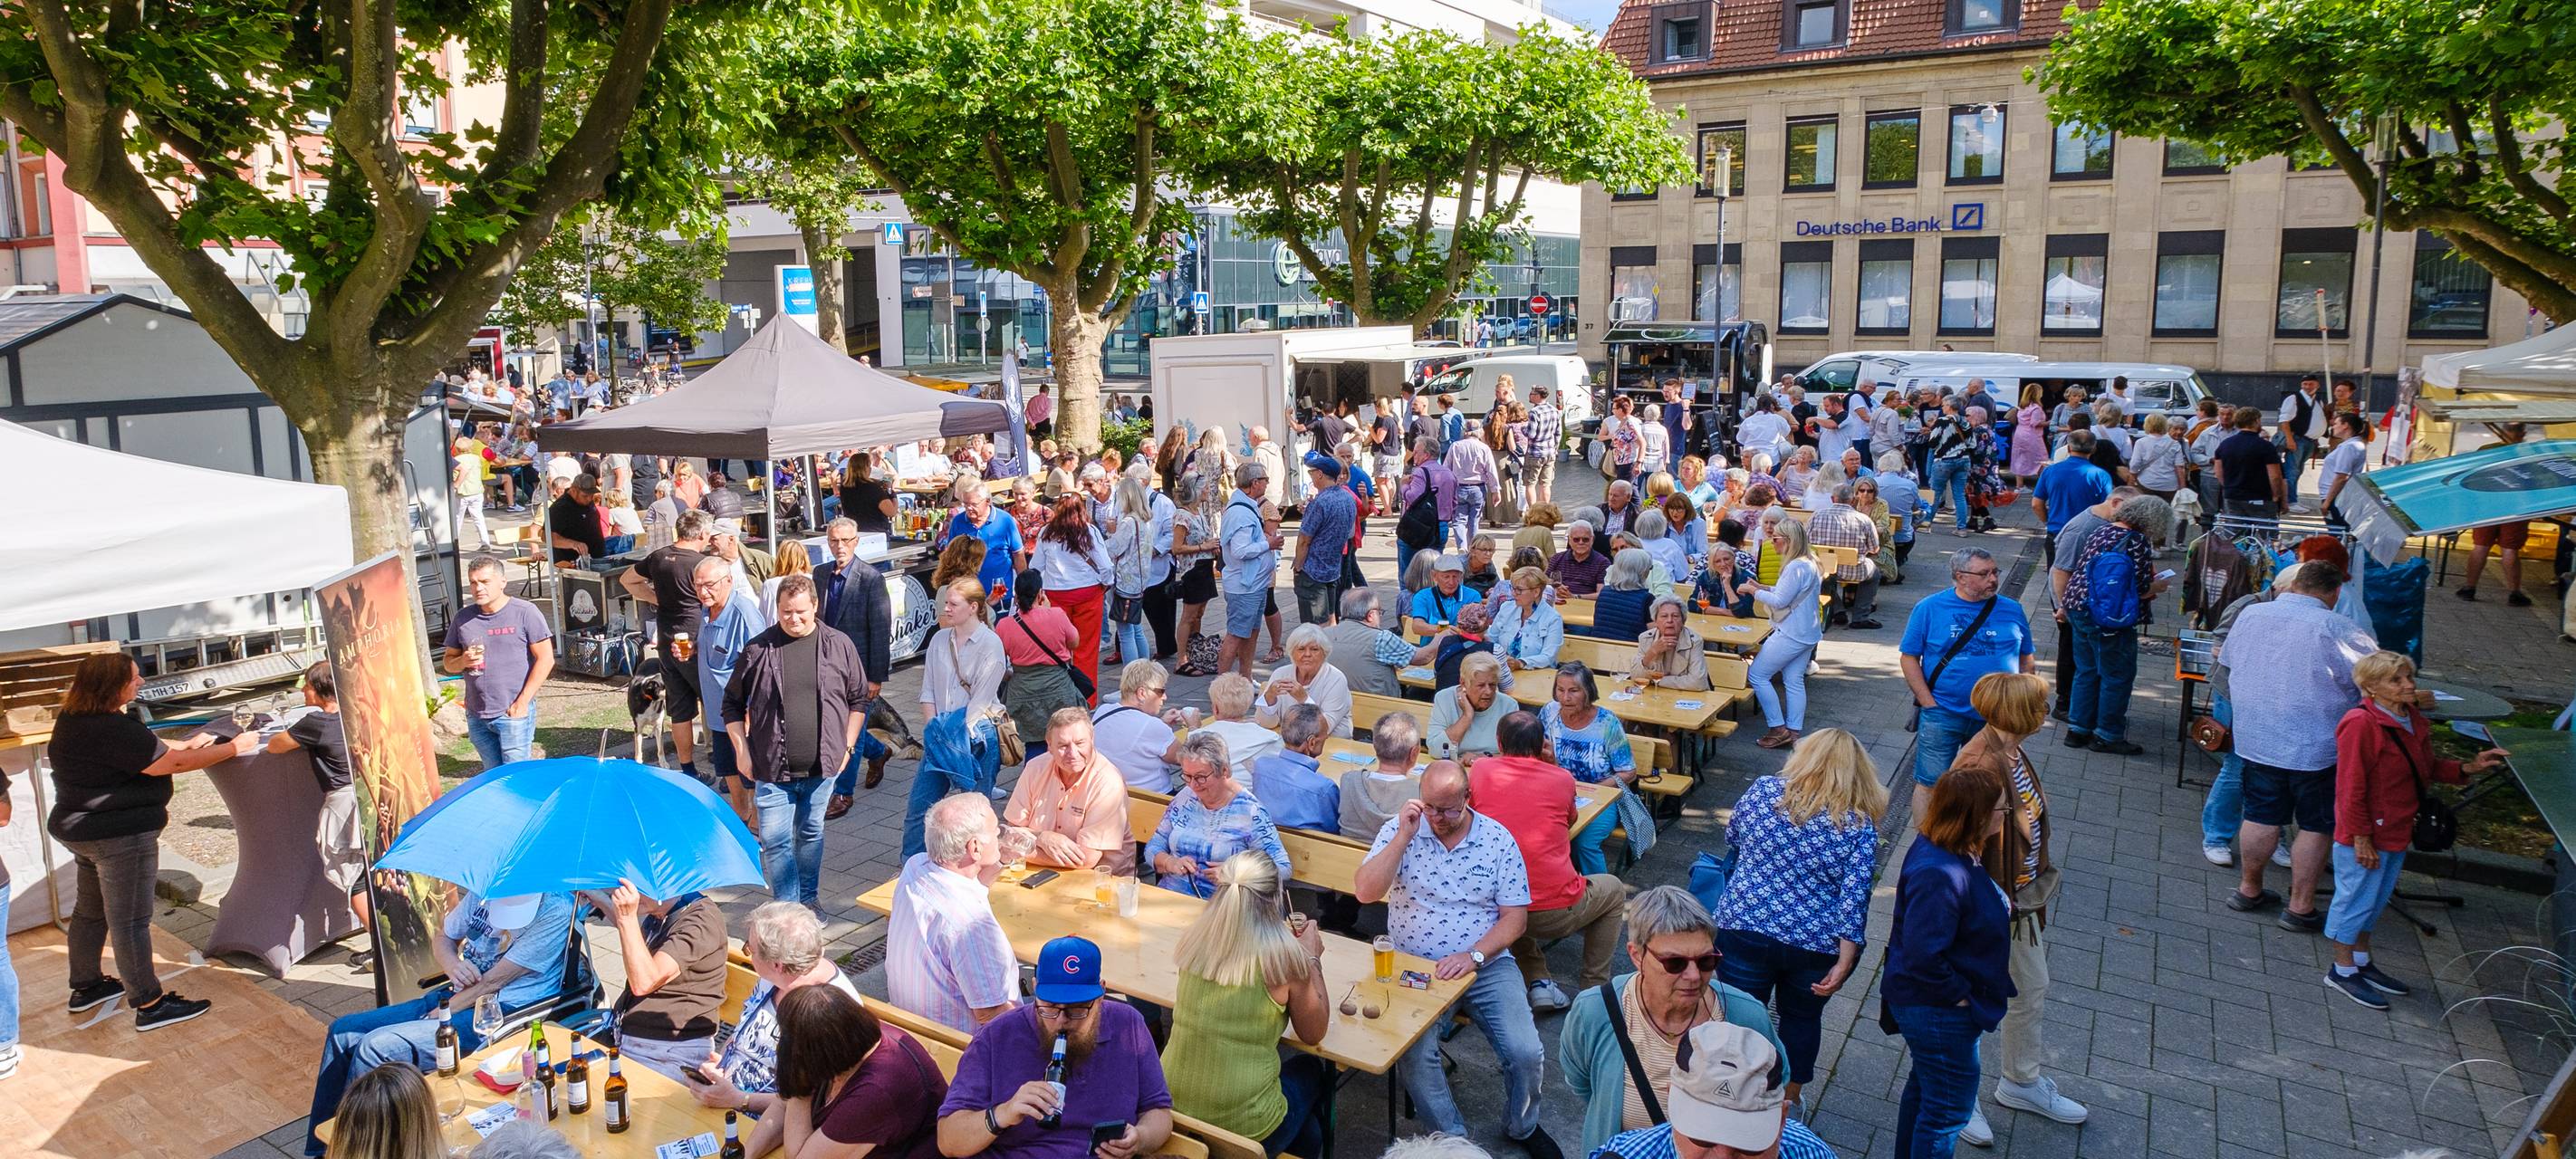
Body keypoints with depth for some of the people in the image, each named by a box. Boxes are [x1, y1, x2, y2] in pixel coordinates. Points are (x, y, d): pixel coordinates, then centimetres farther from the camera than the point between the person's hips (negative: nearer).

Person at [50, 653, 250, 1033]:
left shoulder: (74, 719, 5)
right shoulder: (112, 730, -26)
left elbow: (142, 750, 15)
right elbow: (173, 764, -24)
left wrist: (188, 744, 14)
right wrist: (234, 747, -16)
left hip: (81, 831, 10)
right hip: (120, 836, -10)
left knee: (90, 911, 23)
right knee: (129, 921, -3)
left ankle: (86, 986, 38)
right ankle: (149, 1005, 4)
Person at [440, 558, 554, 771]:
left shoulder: (525, 612, -7)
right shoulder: (463, 618, 8)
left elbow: (545, 659, -8)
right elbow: (447, 662, 16)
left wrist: (522, 701, -12)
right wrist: (463, 661, -9)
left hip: (513, 713, -5)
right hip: (476, 715, 5)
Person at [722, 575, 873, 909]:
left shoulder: (839, 646, 0)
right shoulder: (758, 649, -3)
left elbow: (858, 700, 10)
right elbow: (733, 704, 7)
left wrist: (847, 745, 5)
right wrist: (741, 750, 0)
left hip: (822, 766, 1)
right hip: (771, 768, -1)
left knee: (811, 833, 16)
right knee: (774, 841, -3)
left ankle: (808, 900, 32)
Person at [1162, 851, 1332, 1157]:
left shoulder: (1194, 940, -7)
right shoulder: (1284, 955, -19)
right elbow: (1312, 1035, -4)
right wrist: (1311, 959, 5)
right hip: (1245, 1130, -4)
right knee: (1309, 1068, 29)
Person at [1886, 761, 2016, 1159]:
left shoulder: (1943, 851, -3)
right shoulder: (1941, 875, -34)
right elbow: (1923, 954, -34)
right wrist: (1958, 994, -22)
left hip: (1929, 1005, 10)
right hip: (1939, 1013, -10)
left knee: (1924, 1088, 27)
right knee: (1950, 1109, 6)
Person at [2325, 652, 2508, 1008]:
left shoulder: (2412, 719, 5)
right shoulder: (2361, 724, -24)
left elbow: (2427, 767, 19)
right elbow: (2351, 787, -22)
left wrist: (2467, 769, 3)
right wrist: (2361, 838, -20)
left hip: (2396, 832, 9)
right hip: (2365, 835, -9)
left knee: (2374, 900, 21)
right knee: (2356, 898, 4)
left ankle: (2362, 962, 37)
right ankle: (2342, 972, 18)